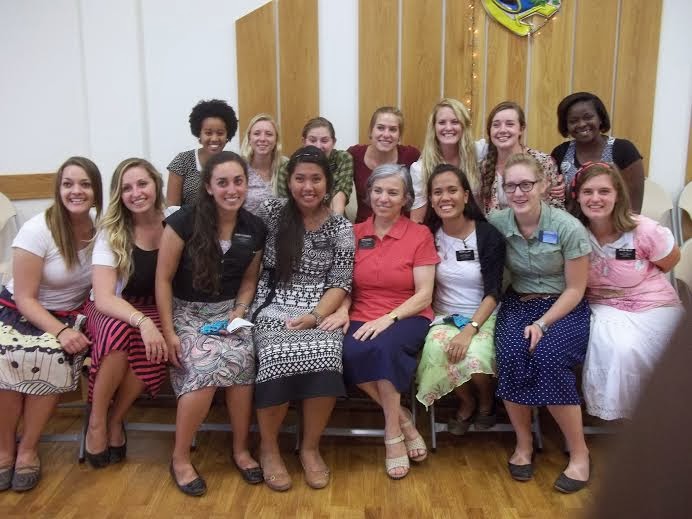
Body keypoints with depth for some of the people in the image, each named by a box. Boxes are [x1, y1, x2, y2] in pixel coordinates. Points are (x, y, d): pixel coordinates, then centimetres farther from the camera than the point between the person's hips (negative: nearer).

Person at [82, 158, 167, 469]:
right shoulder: (111, 233, -10)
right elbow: (104, 297, -20)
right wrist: (141, 320, -39)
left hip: (156, 310, 1)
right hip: (112, 312, -1)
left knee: (155, 347, -32)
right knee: (120, 330, -36)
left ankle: (116, 419, -6)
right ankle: (96, 420, -13)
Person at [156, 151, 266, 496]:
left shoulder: (255, 229, 2)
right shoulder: (184, 222, -10)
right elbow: (164, 279, -7)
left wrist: (239, 311, -4)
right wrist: (168, 332, -12)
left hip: (228, 312, 3)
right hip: (186, 311, -3)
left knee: (240, 361, -28)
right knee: (207, 366, -31)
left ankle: (241, 449, -5)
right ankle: (180, 457, -8)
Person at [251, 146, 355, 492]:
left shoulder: (341, 228, 5)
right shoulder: (271, 212, 5)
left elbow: (340, 284, 2)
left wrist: (314, 317, -13)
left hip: (321, 312, 1)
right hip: (274, 308, 0)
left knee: (324, 359, -31)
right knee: (280, 358, -32)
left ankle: (310, 447, -5)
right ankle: (268, 447, -5)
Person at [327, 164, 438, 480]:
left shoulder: (420, 235, 1)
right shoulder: (354, 234, 10)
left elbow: (424, 295, -4)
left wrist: (389, 318, -19)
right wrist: (342, 309, -12)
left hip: (406, 318, -2)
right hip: (361, 319, 3)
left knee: (385, 346, -36)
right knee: (349, 354, -31)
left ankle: (393, 431, -14)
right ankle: (403, 419, -10)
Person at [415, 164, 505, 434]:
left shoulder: (489, 235, -8)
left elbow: (493, 292, -12)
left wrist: (469, 330, -24)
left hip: (483, 317, -2)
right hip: (443, 317, 2)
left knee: (474, 358, -32)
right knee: (436, 352, -31)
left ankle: (487, 401, 7)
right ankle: (467, 402, 2)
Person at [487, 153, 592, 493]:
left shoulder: (569, 228, -14)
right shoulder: (496, 222, -6)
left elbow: (575, 290, -8)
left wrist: (542, 324, -20)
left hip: (564, 308, -2)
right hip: (518, 303, 2)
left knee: (547, 356, -31)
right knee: (511, 353, -29)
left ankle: (579, 452, -9)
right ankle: (523, 443, -6)